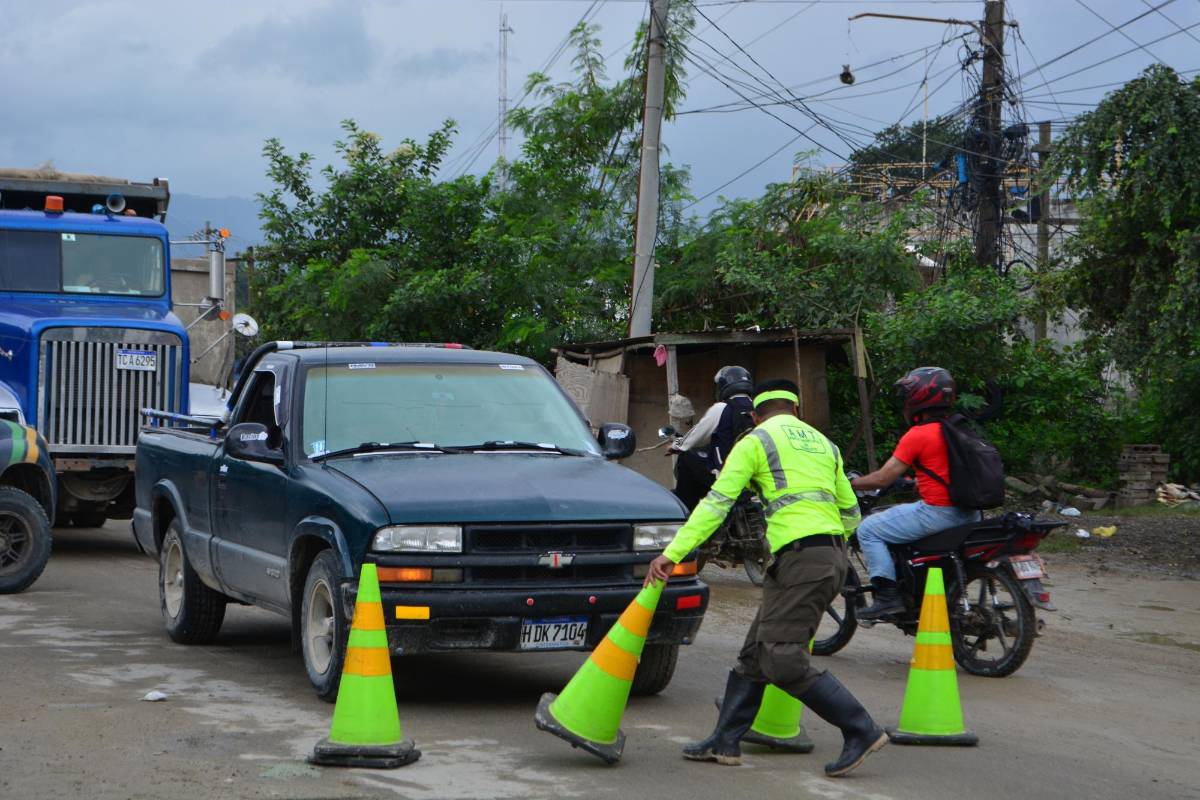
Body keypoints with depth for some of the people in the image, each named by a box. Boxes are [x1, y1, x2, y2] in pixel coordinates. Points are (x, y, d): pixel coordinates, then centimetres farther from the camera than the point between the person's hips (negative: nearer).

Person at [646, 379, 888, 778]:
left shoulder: (755, 442, 2)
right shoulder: (823, 443, 22)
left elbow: (717, 502, -7)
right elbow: (850, 512, 24)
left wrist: (673, 553, -9)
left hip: (800, 557, -8)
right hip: (833, 556, 8)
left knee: (783, 660, -8)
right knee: (756, 652, 13)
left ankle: (862, 731, -8)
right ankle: (726, 741, 16)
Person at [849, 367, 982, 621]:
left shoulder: (917, 436, -12)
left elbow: (882, 479, -10)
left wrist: (851, 483, 5)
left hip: (938, 512, -9)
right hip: (969, 514, 9)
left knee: (868, 530, 1)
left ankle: (888, 597, -8)